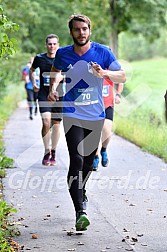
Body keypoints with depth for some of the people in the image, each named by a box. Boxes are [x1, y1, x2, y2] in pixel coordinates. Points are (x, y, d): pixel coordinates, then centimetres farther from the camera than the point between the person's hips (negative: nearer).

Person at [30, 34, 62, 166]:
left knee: (56, 125, 6)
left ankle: (53, 153, 21)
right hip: (44, 95, 0)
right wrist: (34, 83, 11)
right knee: (46, 123, -16)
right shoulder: (39, 58, 2)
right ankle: (47, 152, -2)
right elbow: (32, 70, 23)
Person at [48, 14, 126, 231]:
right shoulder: (63, 54, -2)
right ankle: (80, 212, -18)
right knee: (77, 159, -16)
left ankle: (80, 188, 46)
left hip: (96, 116, 2)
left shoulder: (102, 52, -4)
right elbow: (56, 71, 20)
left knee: (89, 160, 14)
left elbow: (122, 77, -5)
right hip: (73, 115, -2)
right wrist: (53, 87, 2)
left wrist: (104, 73, -24)